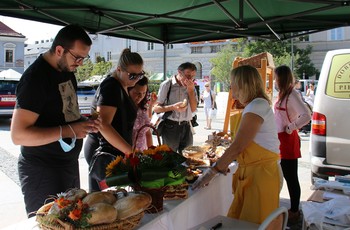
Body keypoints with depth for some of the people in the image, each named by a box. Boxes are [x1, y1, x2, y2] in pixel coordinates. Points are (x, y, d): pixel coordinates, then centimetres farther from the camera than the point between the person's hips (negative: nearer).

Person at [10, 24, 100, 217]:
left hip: (69, 164, 9)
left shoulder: (67, 71, 6)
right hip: (42, 172, -8)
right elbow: (18, 135, -24)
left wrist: (83, 123, 0)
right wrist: (69, 130, -26)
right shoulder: (36, 78, -20)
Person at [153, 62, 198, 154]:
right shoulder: (167, 85, -7)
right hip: (170, 126, -4)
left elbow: (193, 109, 1)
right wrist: (173, 107, -24)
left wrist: (191, 90, -9)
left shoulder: (191, 87, 7)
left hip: (186, 126, 4)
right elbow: (156, 108, -8)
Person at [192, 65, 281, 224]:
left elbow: (238, 147, -21)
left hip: (261, 174, -9)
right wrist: (224, 163, 14)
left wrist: (212, 172, -17)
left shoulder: (258, 105, -17)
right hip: (250, 173, 9)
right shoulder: (254, 105, 14)